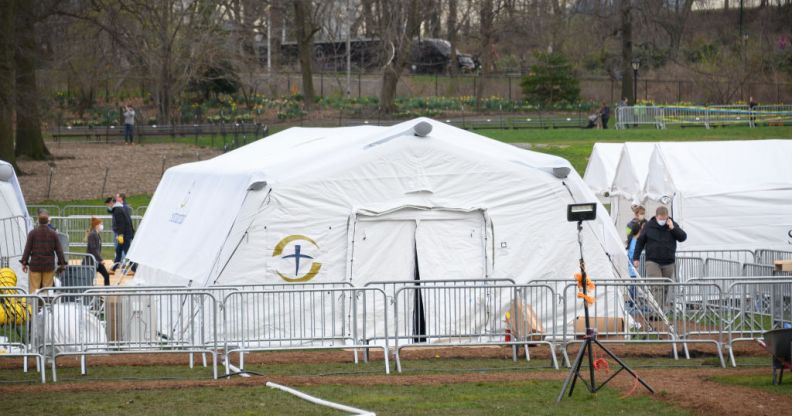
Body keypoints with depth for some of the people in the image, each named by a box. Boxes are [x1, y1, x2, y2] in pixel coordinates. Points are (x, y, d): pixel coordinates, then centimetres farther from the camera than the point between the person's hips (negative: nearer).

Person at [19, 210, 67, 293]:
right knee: (48, 289, 5)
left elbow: (27, 249, -3)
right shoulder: (53, 234, -1)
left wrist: (24, 262, 4)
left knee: (34, 289, 2)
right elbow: (59, 250, 1)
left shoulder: (33, 233, -4)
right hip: (49, 266, 1)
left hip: (35, 265, -1)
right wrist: (62, 264, 9)